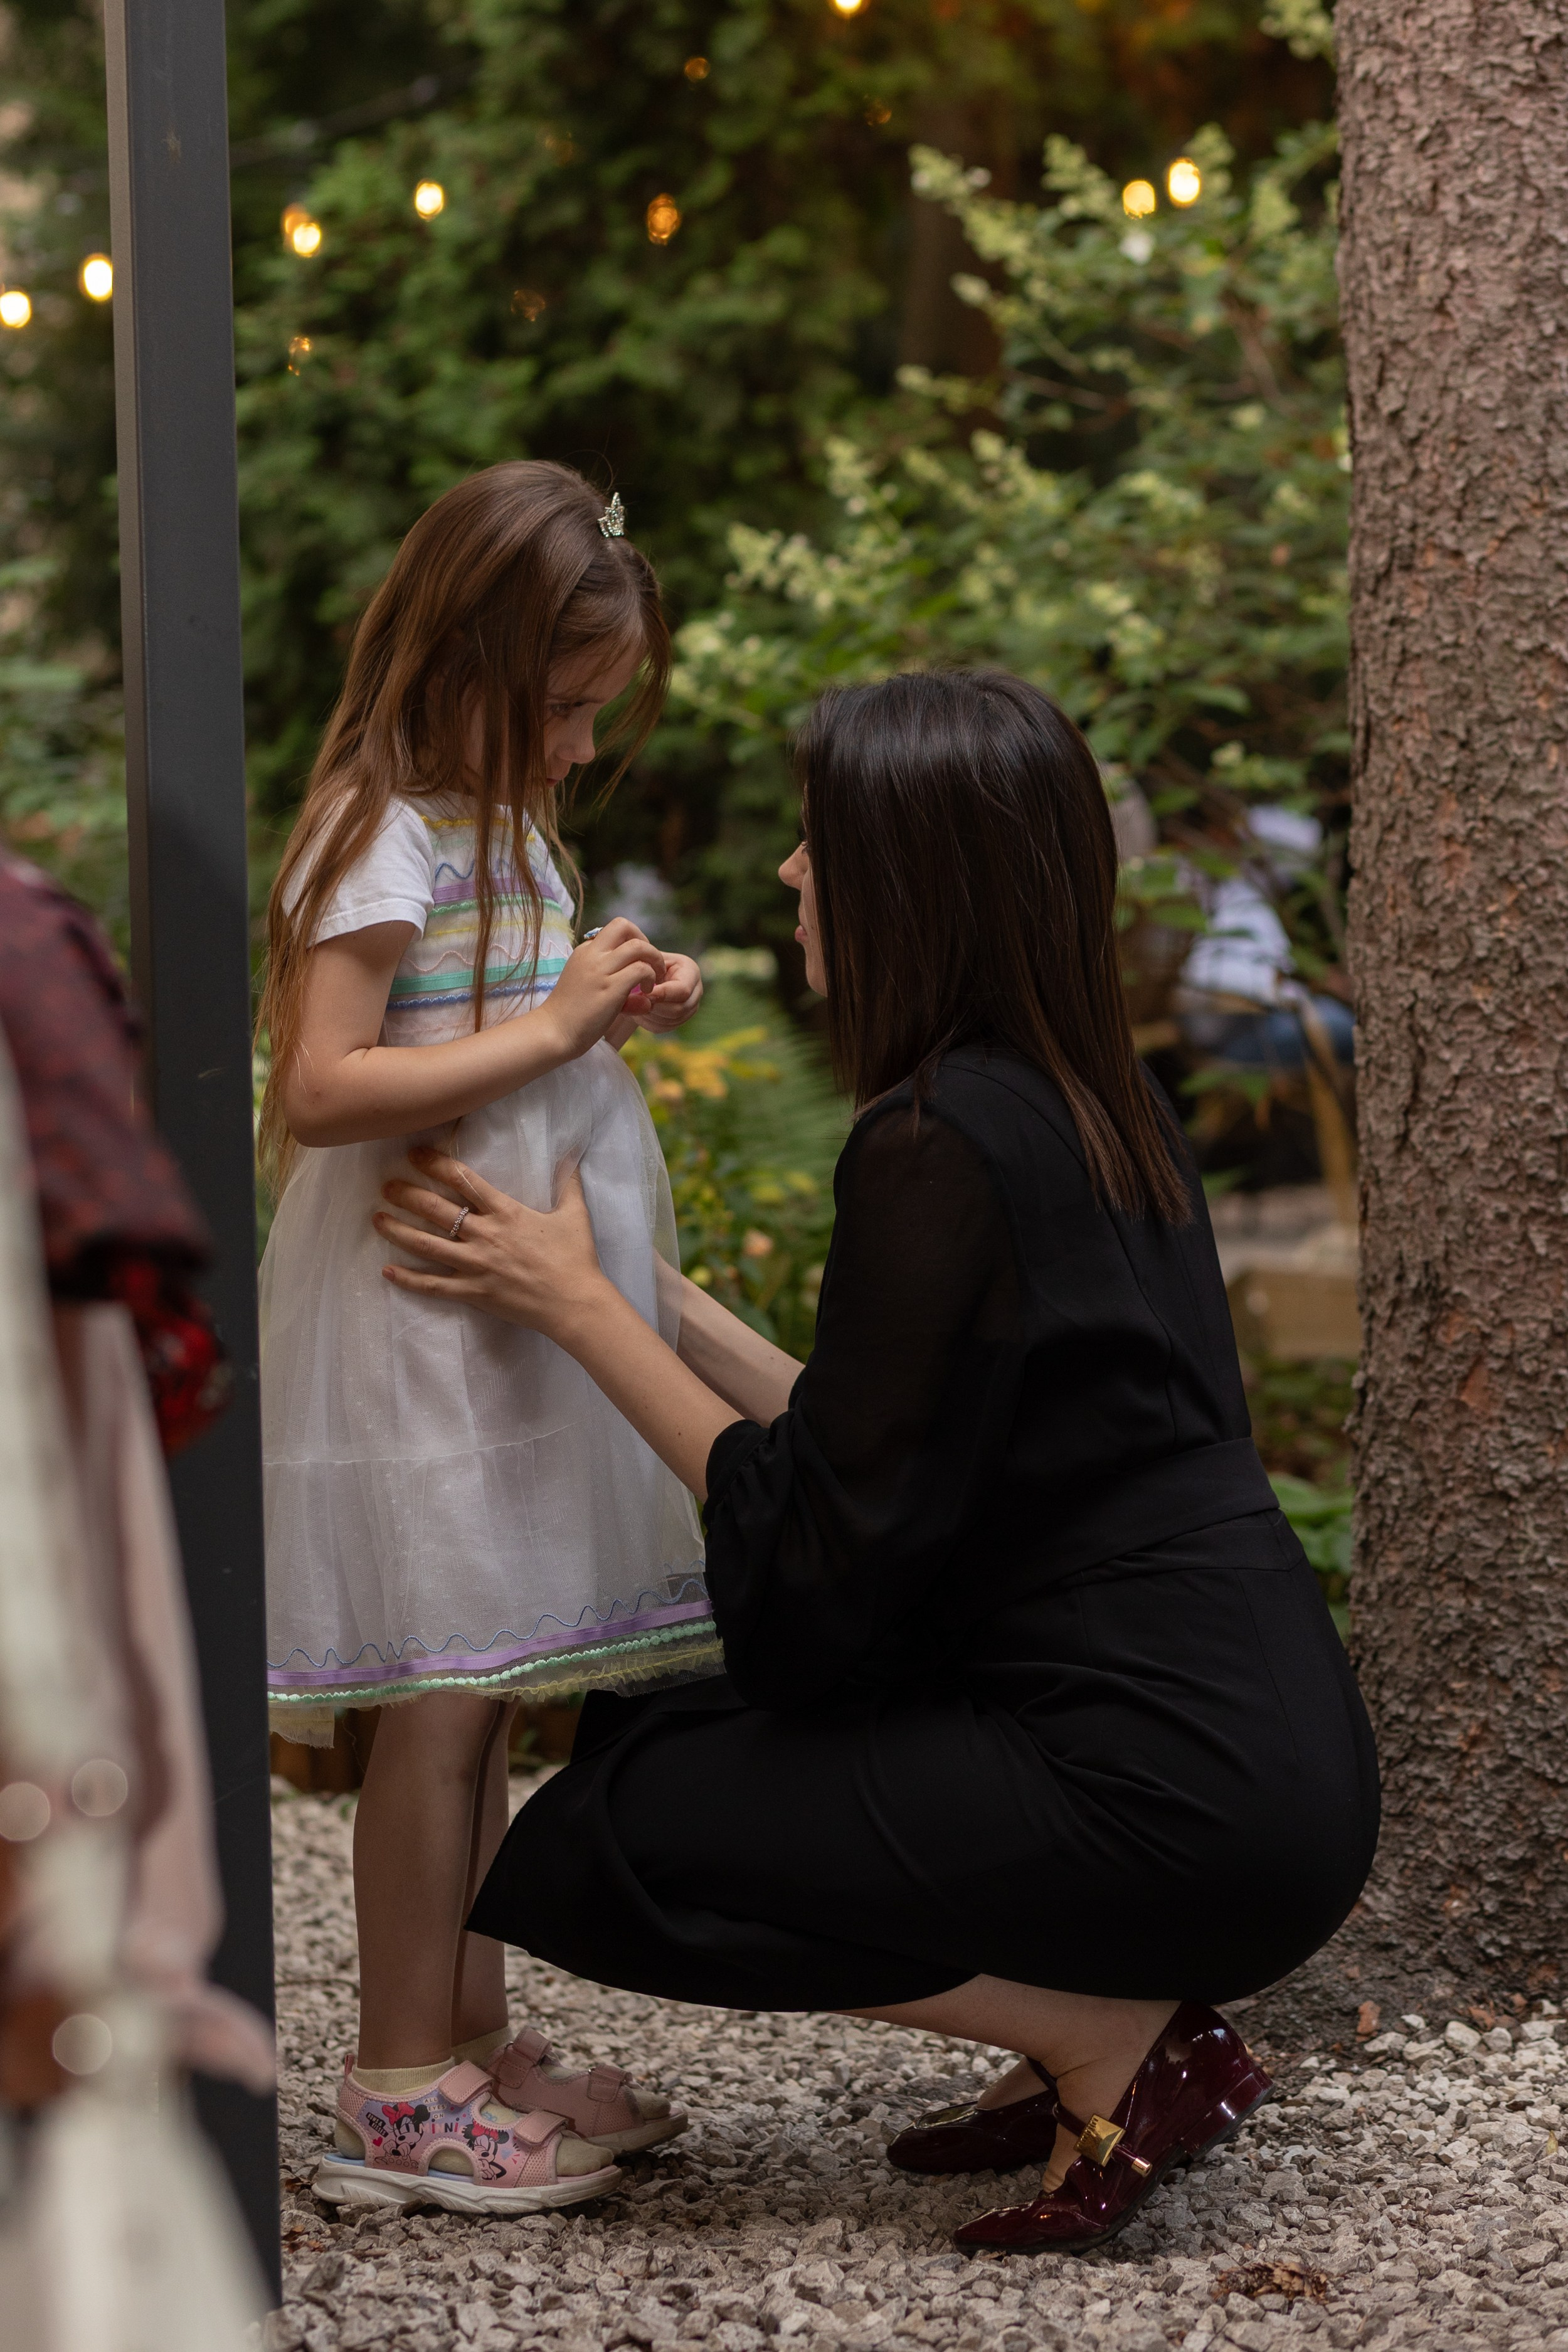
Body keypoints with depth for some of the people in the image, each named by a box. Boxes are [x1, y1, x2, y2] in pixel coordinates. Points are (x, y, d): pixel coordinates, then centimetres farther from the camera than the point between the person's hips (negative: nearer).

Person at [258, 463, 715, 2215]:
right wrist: (554, 1027, -21)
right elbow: (322, 1090, -22)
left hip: (514, 1326, 9)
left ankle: (471, 2047, 21)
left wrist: (614, 1007, 7)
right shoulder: (379, 840, -14)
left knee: (479, 1699, 13)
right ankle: (400, 2092, 2)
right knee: (442, 1699, -6)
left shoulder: (499, 830, 16)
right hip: (414, 1328, -9)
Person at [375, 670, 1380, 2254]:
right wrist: (644, 1294, 19)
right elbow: (886, 1458, 15)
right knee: (648, 1730, 21)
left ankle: (1120, 2045, -1)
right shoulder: (1094, 1105, 11)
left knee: (579, 1855, -3)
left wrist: (575, 1307, -6)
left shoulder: (943, 1144, -17)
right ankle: (1108, 2025, 13)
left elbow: (821, 1543, -13)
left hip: (1176, 1803, -10)